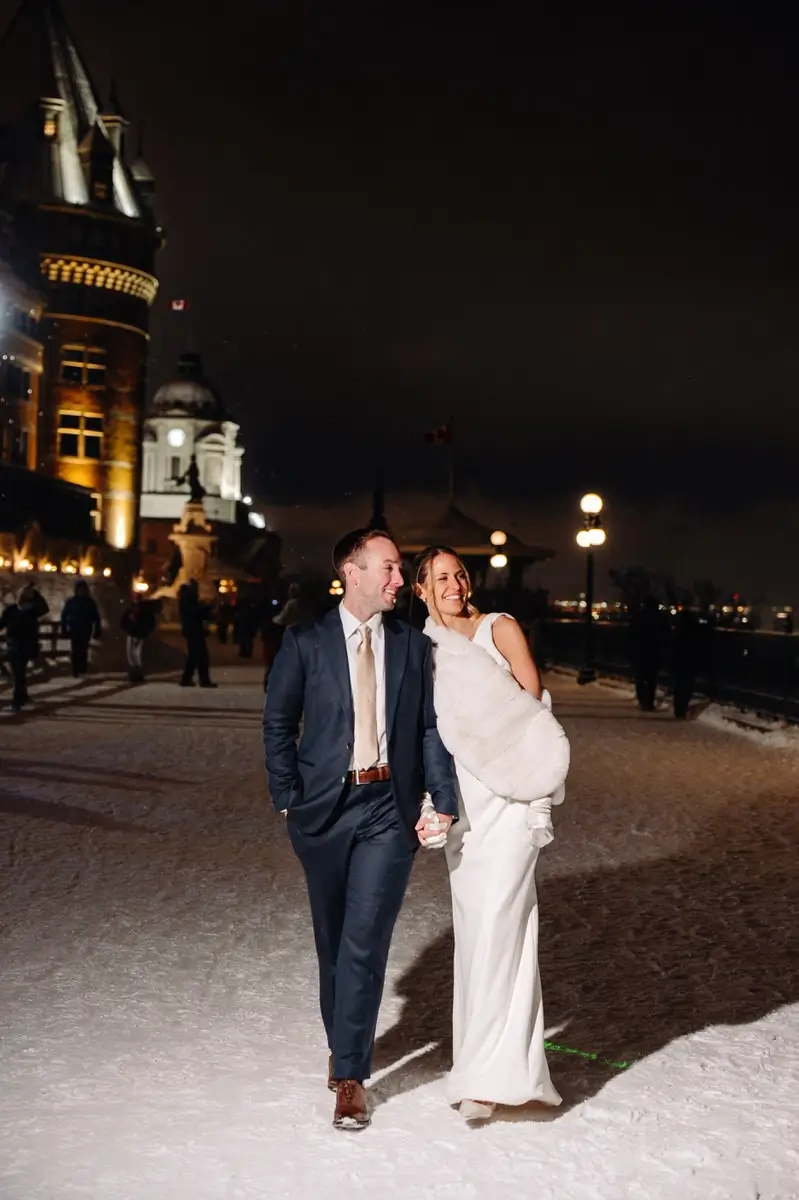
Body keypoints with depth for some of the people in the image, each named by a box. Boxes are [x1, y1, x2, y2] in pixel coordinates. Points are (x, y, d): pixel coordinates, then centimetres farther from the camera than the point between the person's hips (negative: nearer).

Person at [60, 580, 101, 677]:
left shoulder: (90, 602, 4)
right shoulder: (71, 602, 1)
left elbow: (96, 617, 7)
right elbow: (64, 616, 3)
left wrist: (97, 631, 2)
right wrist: (64, 629, -2)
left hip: (86, 631, 1)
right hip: (74, 630, -1)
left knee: (83, 650, 2)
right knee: (75, 651, -5)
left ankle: (83, 669, 14)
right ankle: (76, 670, -1)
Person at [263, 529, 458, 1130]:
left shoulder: (414, 645, 5)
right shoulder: (306, 642, 1)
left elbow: (432, 728, 5)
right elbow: (279, 724, 4)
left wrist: (442, 801, -5)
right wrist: (289, 799, -3)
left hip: (390, 809, 0)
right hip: (326, 808, 1)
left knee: (365, 941, -7)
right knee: (333, 939, 13)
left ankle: (350, 1075, 3)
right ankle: (341, 1042, 35)